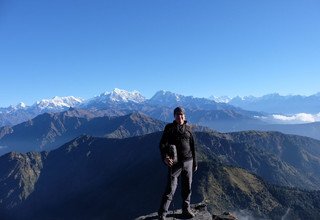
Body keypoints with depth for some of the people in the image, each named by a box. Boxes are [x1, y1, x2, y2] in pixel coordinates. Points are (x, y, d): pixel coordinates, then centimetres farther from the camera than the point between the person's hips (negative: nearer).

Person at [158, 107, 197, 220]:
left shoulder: (188, 128, 8)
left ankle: (186, 210, 30)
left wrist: (194, 163, 15)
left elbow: (192, 146, 14)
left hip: (188, 162, 4)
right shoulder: (169, 128, -3)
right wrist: (165, 157, -29)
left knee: (187, 188, 13)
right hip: (175, 163, -4)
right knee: (170, 189, -5)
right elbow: (163, 144, -11)